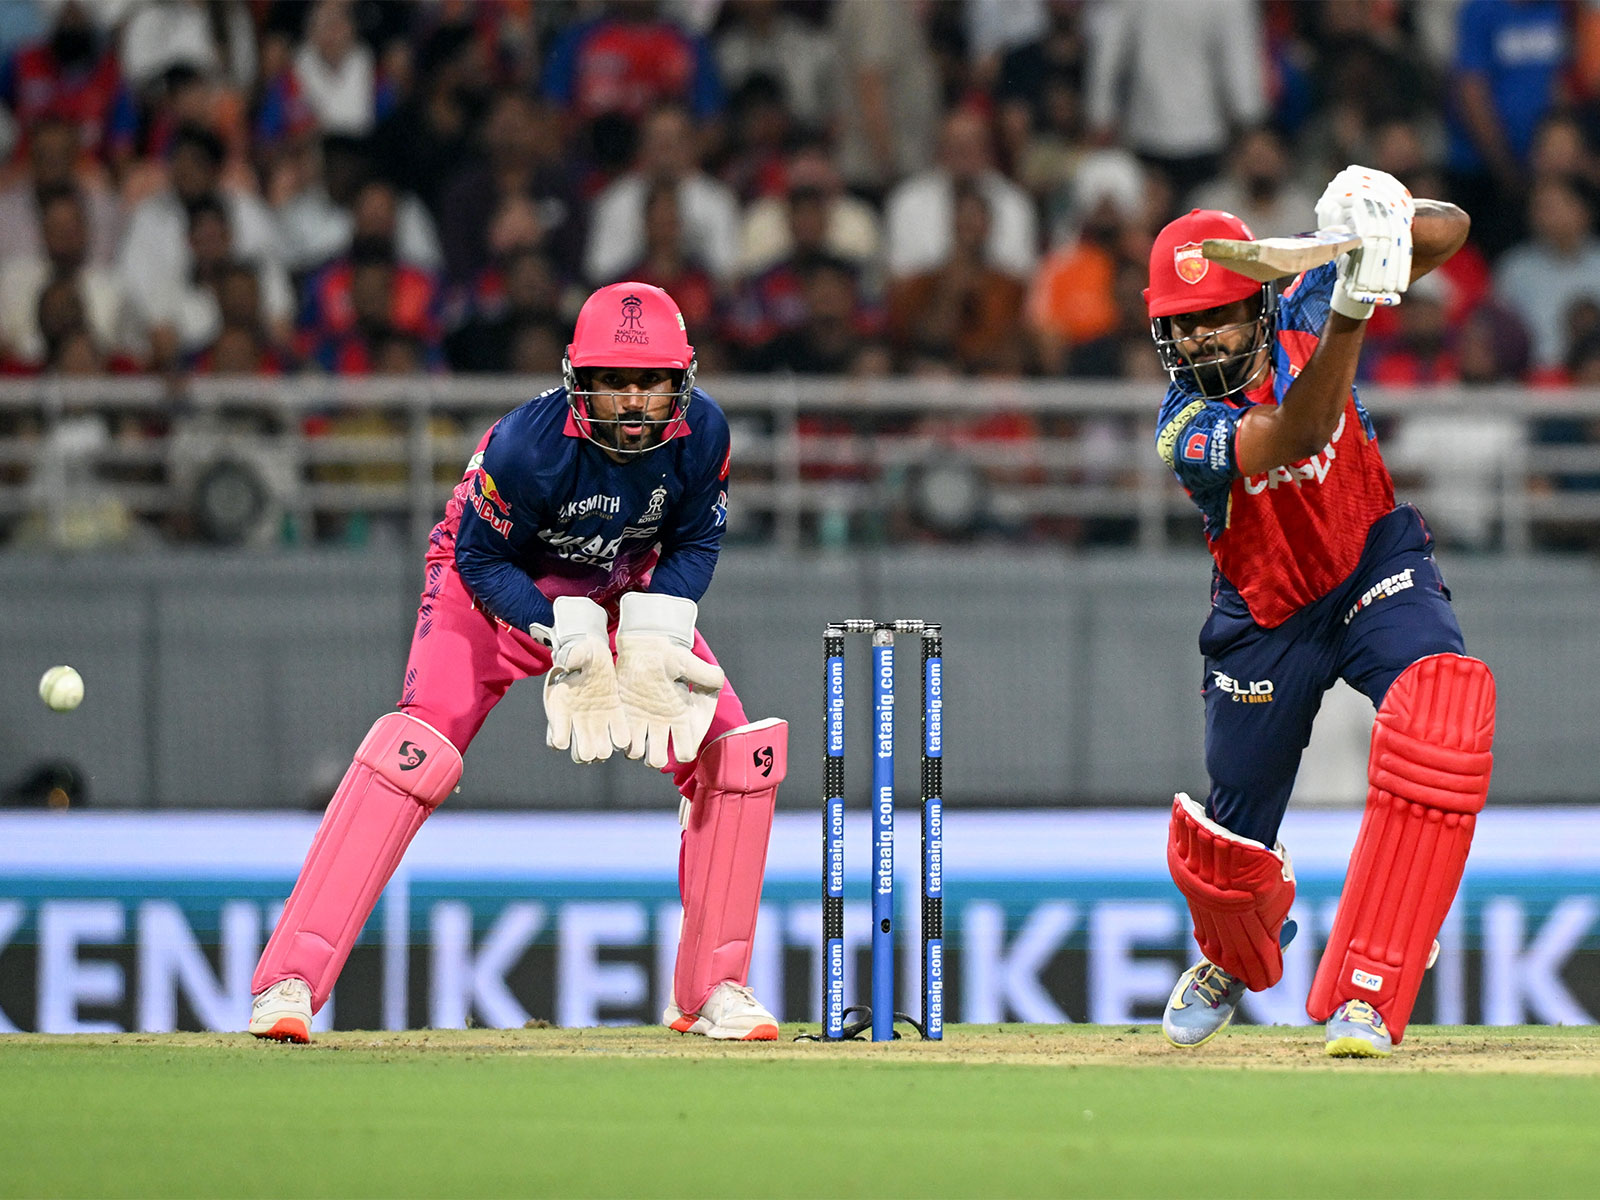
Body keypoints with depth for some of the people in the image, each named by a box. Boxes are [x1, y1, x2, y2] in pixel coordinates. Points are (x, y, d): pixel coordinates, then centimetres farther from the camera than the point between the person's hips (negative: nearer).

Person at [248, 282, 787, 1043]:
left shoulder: (701, 434, -22)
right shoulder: (528, 444, -34)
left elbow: (694, 542, -5)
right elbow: (480, 560, -20)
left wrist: (655, 637, -21)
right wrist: (569, 636, -30)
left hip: (624, 589, 5)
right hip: (502, 585, -5)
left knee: (736, 749, -10)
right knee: (419, 748, -27)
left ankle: (712, 988, 6)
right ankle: (288, 983, -26)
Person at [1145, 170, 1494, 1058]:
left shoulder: (1298, 308, -14)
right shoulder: (1187, 433, -24)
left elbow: (1449, 232, -15)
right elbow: (1295, 437, -44)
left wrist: (1387, 221, -39)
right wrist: (1351, 312, -58)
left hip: (1377, 563, 1)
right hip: (1268, 615, -1)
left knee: (1443, 709, -32)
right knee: (1226, 851, 8)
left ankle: (1364, 996, -30)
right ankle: (1233, 961, 51)